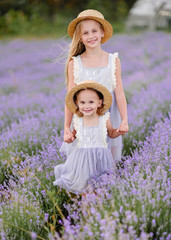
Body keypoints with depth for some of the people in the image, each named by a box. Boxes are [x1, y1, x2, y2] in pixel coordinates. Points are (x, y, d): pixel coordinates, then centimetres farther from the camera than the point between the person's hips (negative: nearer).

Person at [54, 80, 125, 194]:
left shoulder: (105, 119, -3)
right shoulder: (77, 121, 0)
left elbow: (111, 133, 13)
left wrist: (118, 132, -7)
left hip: (100, 157, -1)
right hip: (81, 158, 1)